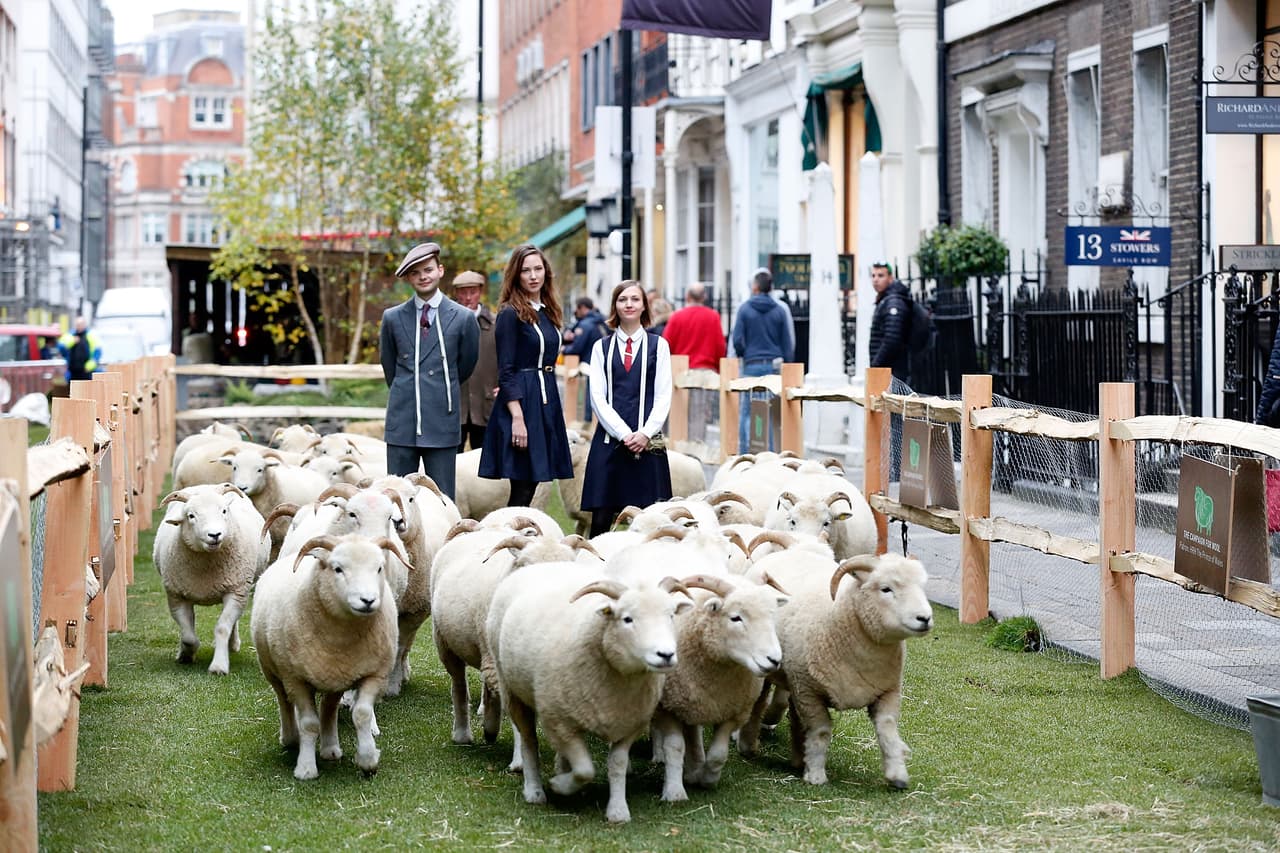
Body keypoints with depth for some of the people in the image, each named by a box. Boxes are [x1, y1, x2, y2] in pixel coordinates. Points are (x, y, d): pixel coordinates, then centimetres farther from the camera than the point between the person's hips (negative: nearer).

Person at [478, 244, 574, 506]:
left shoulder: (547, 312, 15)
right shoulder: (510, 314, -7)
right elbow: (506, 371, -12)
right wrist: (517, 418, -20)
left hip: (547, 400, 7)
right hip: (520, 400, -7)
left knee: (529, 486, 7)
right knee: (523, 490, -7)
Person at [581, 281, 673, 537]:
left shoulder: (658, 345, 9)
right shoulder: (602, 347, 11)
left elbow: (663, 396, 4)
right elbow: (597, 397, 3)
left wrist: (645, 433, -10)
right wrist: (624, 434, -9)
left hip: (646, 441, -1)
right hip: (609, 440, 1)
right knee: (601, 518, -3)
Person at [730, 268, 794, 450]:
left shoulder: (745, 309, -2)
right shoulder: (779, 311, 4)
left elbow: (737, 340, -3)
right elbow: (788, 343, 6)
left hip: (752, 365, -2)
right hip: (774, 366, 2)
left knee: (746, 412, 2)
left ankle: (745, 454, -5)